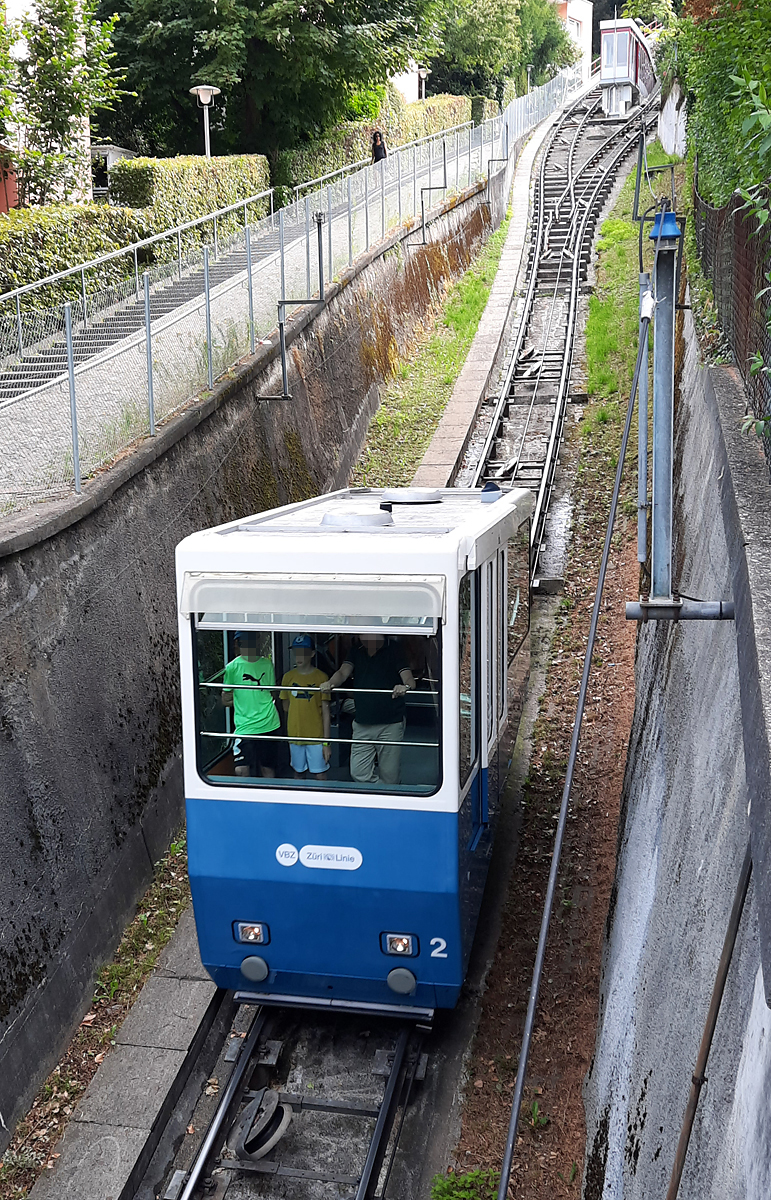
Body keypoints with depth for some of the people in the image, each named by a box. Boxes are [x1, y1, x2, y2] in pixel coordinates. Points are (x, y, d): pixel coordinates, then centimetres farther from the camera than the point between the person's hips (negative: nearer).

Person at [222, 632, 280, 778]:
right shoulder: (233, 667, -3)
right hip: (244, 726, -2)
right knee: (241, 769, -13)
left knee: (267, 769, 9)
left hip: (268, 723, 2)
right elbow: (226, 700, 1)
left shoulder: (267, 664, 5)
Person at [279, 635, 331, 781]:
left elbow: (325, 712, -5)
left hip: (316, 736, -3)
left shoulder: (321, 677, -5)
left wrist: (326, 742, -7)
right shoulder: (288, 677, 4)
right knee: (298, 774, 11)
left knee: (319, 777, -2)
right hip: (295, 735, 3)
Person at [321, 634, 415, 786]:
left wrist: (405, 686, -37)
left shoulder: (393, 649, -3)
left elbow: (409, 679, -12)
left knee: (389, 777, 2)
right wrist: (331, 683, -26)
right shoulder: (357, 651, 10)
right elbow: (343, 672, -3)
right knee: (359, 774, -2)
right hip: (362, 724, 4)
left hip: (391, 724, -4)